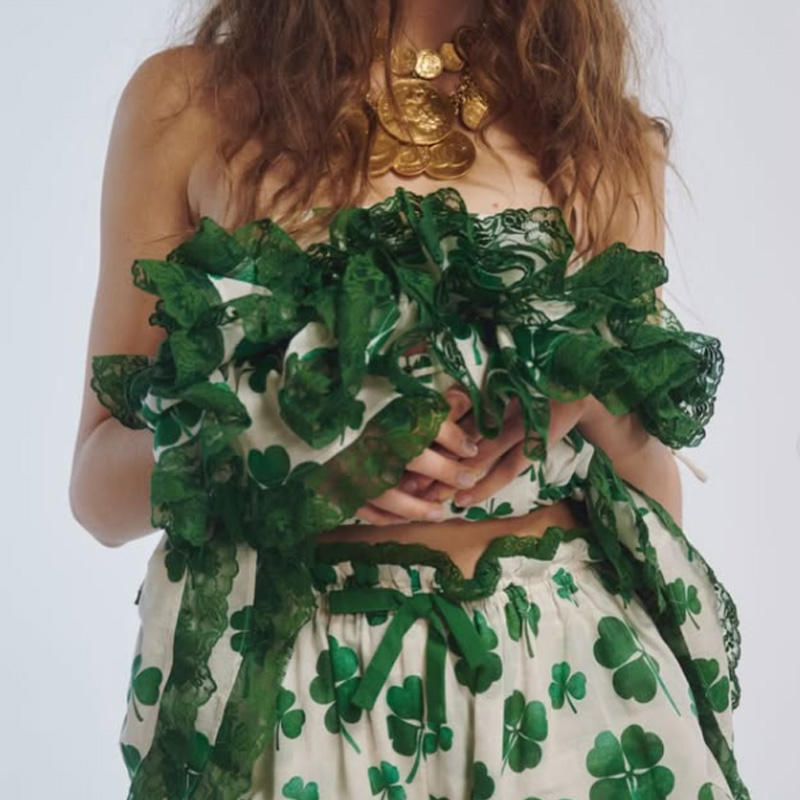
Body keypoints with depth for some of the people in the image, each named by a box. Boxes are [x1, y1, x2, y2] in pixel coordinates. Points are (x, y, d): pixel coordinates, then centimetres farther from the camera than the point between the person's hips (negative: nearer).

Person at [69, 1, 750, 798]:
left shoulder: (613, 136, 4)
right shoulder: (187, 100, -3)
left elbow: (657, 503, 7)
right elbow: (98, 488, -3)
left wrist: (594, 390, -14)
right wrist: (260, 441, -22)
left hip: (570, 677, 2)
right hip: (277, 690, -1)